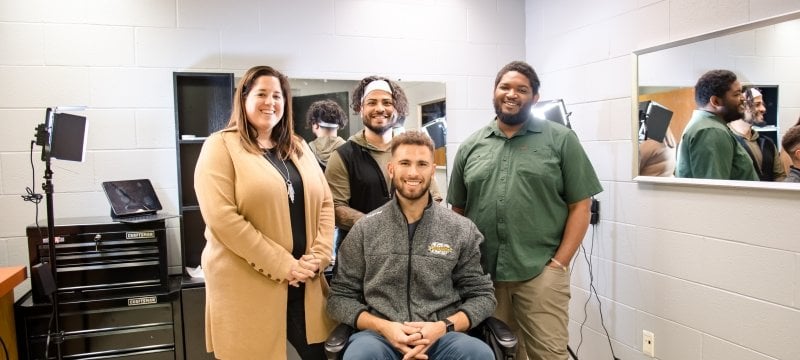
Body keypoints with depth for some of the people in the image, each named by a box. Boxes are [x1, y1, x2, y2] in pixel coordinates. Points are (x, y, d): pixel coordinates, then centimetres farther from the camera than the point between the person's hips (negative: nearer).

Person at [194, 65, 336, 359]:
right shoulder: (221, 146, -5)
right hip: (247, 284, -5)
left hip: (303, 280, 5)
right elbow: (222, 218, -15)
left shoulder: (298, 148, 13)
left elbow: (325, 203, 11)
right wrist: (282, 265, -16)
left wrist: (318, 256, -4)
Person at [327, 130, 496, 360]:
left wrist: (443, 327, -11)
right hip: (379, 335, -1)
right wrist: (383, 326, -12)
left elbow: (482, 296, 8)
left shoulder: (461, 231, 6)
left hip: (441, 337, 1)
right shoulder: (364, 230, 5)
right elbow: (339, 298, 5)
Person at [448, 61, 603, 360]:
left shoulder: (561, 140, 2)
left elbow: (580, 205, -1)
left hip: (540, 272, -3)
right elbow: (458, 210, 13)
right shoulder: (470, 147, 10)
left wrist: (559, 263, -8)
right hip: (480, 273, 3)